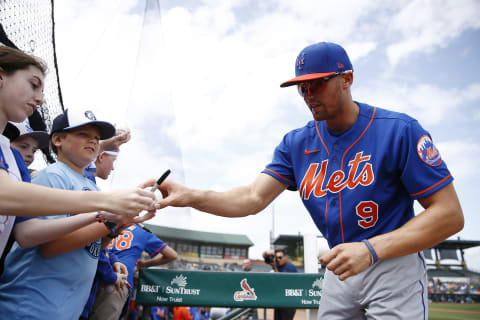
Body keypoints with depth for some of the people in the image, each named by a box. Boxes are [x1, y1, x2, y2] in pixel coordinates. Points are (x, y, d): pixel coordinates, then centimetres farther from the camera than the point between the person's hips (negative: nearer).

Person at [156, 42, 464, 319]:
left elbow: (450, 214, -15)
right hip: (339, 270, 4)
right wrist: (190, 196, -26)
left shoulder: (399, 130, -15)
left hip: (395, 266, -3)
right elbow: (254, 197, -10)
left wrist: (370, 249, -26)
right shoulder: (297, 143, -1)